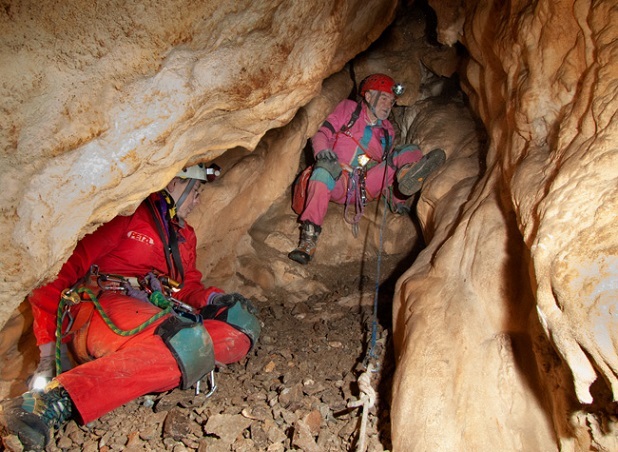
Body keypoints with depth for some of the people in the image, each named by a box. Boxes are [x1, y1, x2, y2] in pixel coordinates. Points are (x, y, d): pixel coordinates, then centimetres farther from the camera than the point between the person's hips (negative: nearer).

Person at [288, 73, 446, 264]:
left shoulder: (387, 131, 21)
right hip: (337, 184, -3)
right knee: (326, 165, -39)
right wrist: (322, 150, -20)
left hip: (366, 187, 3)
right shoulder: (348, 109, 13)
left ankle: (408, 177, -46)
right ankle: (309, 238, -46)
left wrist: (393, 195, 2)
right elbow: (322, 134, 4)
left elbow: (386, 168, 19)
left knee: (409, 151, -7)